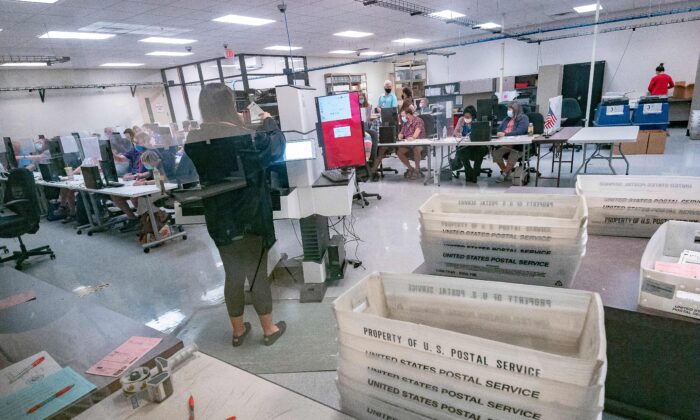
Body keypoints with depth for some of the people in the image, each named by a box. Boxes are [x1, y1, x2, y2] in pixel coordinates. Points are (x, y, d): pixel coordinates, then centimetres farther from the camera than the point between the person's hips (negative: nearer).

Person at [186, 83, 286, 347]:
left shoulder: (193, 141, -4)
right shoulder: (245, 138, -21)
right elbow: (277, 146, -5)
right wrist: (269, 121, 12)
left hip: (219, 222, 5)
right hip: (249, 221, -5)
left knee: (233, 276, 19)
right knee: (258, 276, 11)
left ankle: (238, 331, 35)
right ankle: (269, 330, 28)